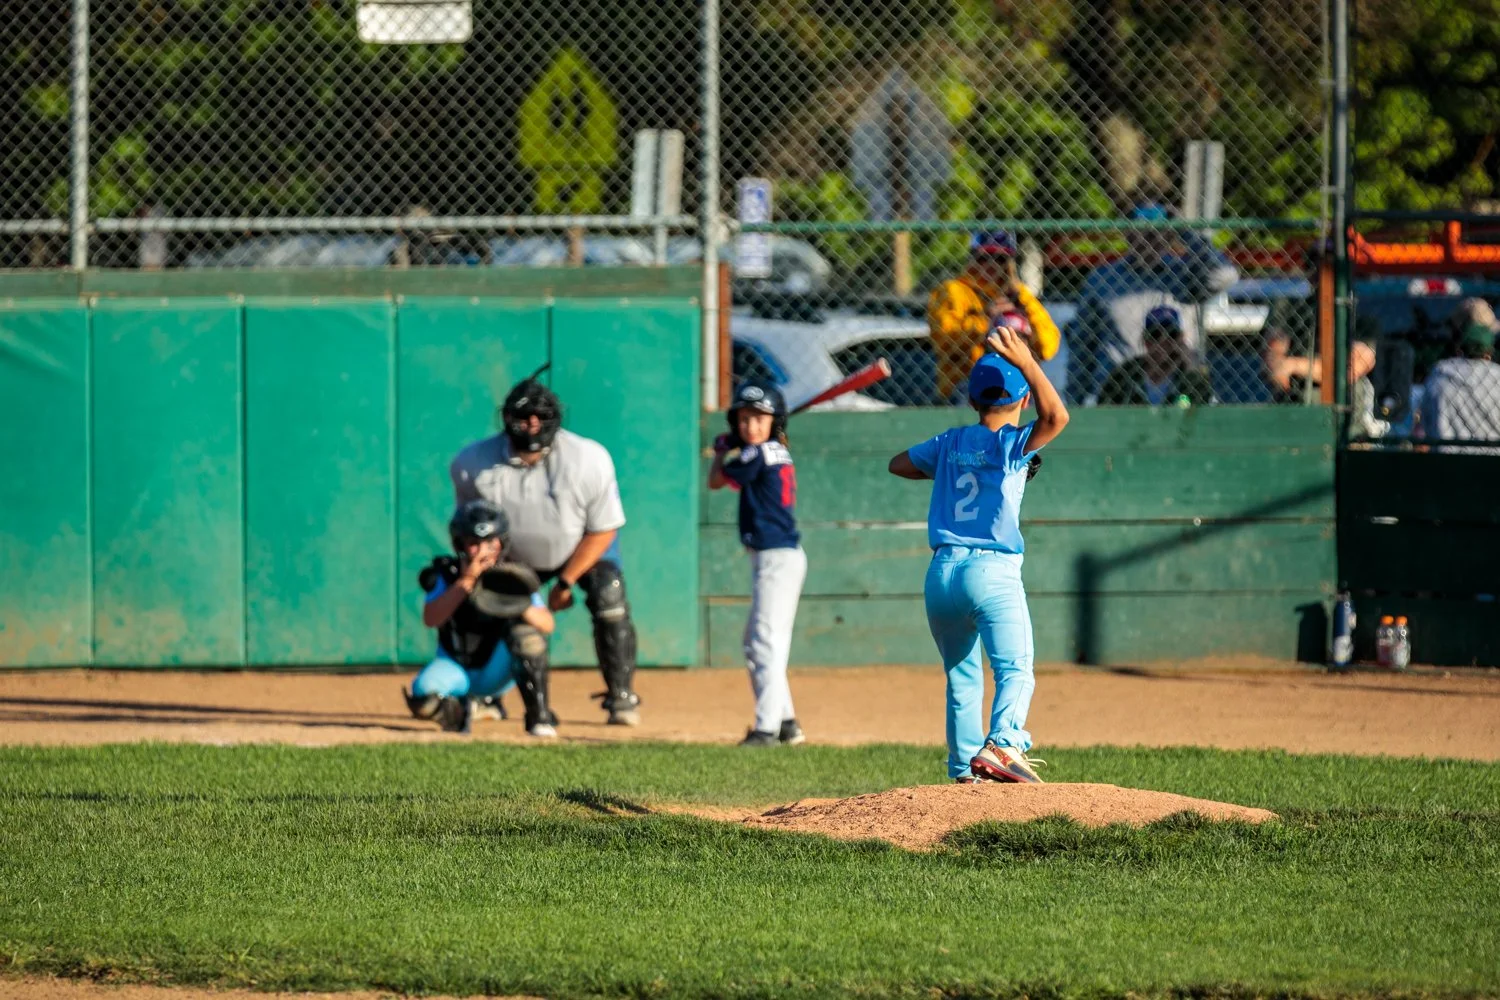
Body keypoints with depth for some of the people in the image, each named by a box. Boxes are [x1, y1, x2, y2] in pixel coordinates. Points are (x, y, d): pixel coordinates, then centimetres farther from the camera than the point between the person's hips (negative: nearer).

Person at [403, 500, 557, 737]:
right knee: (423, 694, -32)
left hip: (497, 672, 0)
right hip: (456, 670, 0)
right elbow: (430, 619, -28)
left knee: (524, 629, -28)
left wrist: (522, 607, -42)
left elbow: (547, 625, -21)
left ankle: (539, 716, -19)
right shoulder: (446, 574, -10)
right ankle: (459, 713, 7)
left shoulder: (513, 578, -9)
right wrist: (465, 582, -35)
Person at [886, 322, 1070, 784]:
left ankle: (964, 771, 18)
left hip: (942, 573, 5)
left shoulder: (950, 444, 12)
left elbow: (897, 464, 27)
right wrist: (1026, 362, -19)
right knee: (1015, 670, -13)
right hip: (993, 572, -5)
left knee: (962, 677, 18)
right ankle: (1001, 743, -38)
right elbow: (1055, 416, -21)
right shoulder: (1011, 444, -4)